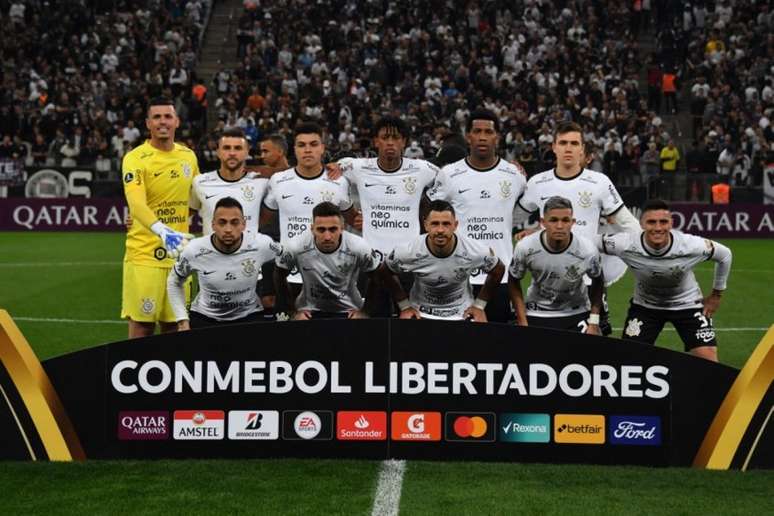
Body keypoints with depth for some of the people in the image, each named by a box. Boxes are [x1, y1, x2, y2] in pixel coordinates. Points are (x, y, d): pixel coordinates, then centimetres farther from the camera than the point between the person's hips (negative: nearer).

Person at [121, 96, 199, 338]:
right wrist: (162, 230, -42)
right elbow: (136, 203, -27)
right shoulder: (135, 159, -11)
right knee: (142, 326, -4)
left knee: (174, 325, 10)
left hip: (178, 254, 5)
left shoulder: (188, 156, 8)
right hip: (144, 255, -5)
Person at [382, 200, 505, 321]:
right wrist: (404, 306, -2)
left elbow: (498, 270, 1)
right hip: (421, 313, 0)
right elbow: (386, 273, 0)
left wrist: (479, 305, -1)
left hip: (462, 313, 1)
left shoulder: (475, 251, -20)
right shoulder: (407, 252, -21)